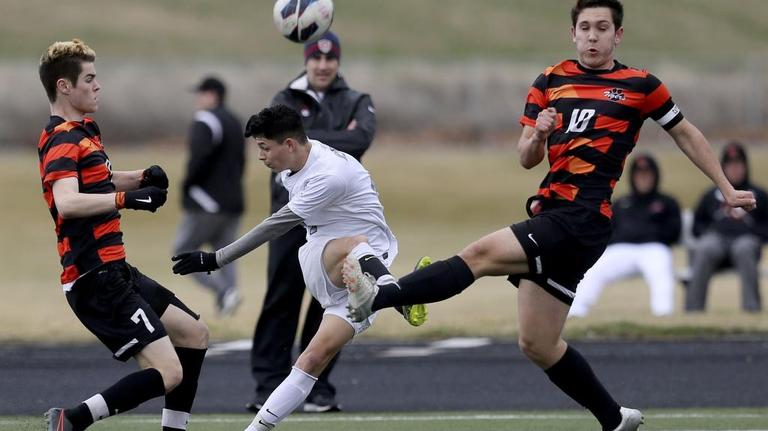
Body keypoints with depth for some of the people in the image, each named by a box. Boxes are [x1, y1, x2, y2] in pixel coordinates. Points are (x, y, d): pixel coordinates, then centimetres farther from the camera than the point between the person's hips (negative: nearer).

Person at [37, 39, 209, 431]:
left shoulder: (81, 133, 16)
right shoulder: (63, 141, -15)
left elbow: (100, 181, 34)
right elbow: (68, 203, -32)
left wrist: (143, 178, 14)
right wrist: (127, 198, -40)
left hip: (114, 271, 11)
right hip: (96, 279, -11)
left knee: (194, 333, 20)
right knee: (167, 373, -17)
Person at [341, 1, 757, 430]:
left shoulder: (640, 85, 5)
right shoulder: (550, 81, 15)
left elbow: (687, 134, 18)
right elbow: (527, 159, 16)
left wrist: (727, 189, 20)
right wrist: (538, 135, -7)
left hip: (584, 218, -7)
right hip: (549, 210, 7)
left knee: (480, 254, -23)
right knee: (537, 344, 7)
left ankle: (378, 297, -34)